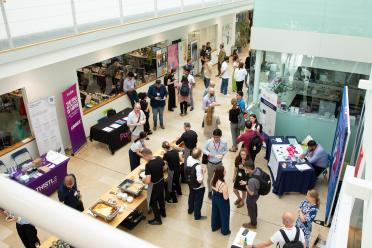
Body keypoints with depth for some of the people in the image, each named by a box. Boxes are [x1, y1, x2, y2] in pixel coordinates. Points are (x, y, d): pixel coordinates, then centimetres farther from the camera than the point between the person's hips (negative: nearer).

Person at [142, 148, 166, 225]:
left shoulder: (148, 165, -32)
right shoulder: (160, 159, -12)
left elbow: (148, 181, -31)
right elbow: (163, 168, 8)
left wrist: (144, 180, -10)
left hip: (154, 185, -7)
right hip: (161, 182, 7)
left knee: (153, 202, 15)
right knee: (161, 197, 29)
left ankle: (157, 219, 29)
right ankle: (163, 212, 51)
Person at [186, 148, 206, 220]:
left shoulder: (189, 158, -17)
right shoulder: (198, 166, -38)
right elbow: (200, 180, -31)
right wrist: (203, 173, -16)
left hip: (190, 183, 7)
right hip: (198, 187, -7)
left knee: (191, 196, 30)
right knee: (198, 200, 15)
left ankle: (190, 210, 53)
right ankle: (197, 216, 34)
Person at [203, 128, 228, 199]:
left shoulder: (224, 143, -16)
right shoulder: (208, 142, -19)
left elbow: (226, 150, 1)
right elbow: (204, 149, -6)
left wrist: (222, 154, -20)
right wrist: (208, 154, -24)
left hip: (219, 163, 1)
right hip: (210, 163, 0)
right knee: (210, 178, 19)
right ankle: (210, 191, 43)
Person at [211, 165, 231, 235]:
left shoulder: (214, 180, -16)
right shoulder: (223, 184, -36)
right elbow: (225, 197, -25)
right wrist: (227, 191, -11)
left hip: (214, 199, 6)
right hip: (222, 202, -6)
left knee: (215, 213, 27)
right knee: (224, 215, 18)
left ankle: (214, 226, 50)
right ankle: (225, 231, 38)